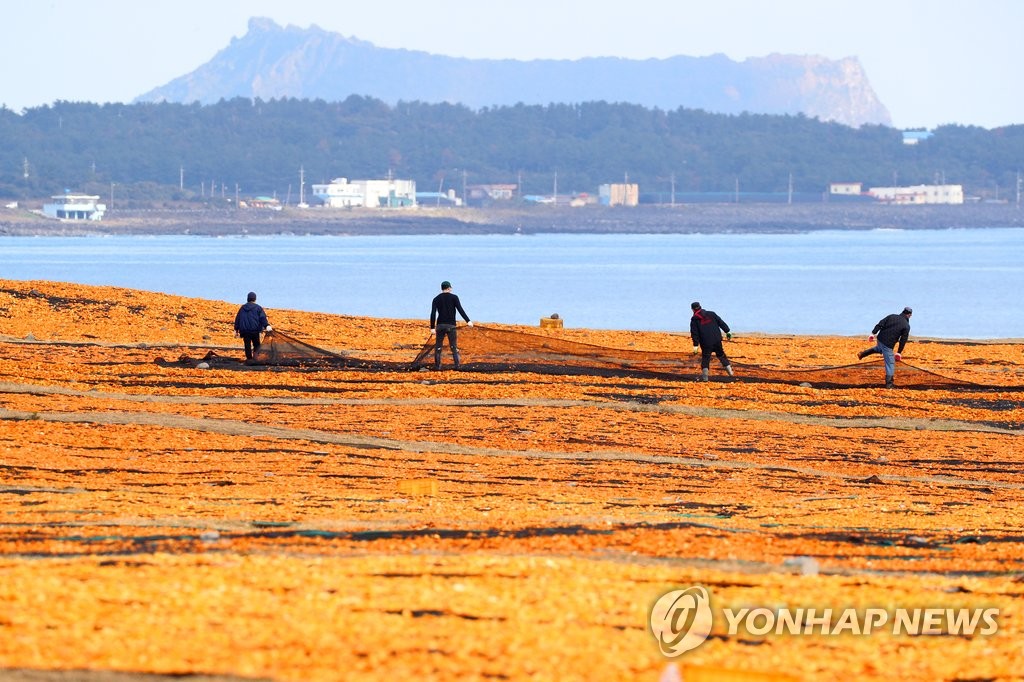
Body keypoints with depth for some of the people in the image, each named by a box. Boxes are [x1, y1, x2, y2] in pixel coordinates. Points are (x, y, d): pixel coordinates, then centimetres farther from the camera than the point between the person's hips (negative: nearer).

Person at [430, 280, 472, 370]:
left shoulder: (436, 299, 6)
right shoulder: (454, 297, 1)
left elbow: (433, 314, -2)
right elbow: (460, 310, -10)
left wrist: (432, 328, -2)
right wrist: (468, 321, -11)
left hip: (440, 325, 1)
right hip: (451, 325, -1)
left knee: (438, 346, 8)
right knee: (454, 346, 3)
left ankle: (437, 365, 4)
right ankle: (457, 365, -6)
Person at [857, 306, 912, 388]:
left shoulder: (892, 316, 6)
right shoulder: (906, 326, -7)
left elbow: (880, 324, 0)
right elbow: (903, 340, -7)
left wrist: (873, 333, 3)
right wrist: (899, 352, -1)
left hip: (880, 339, 6)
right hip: (888, 345, -6)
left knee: (879, 348, 41)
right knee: (890, 363, 1)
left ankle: (863, 354, 36)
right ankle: (889, 383, 0)